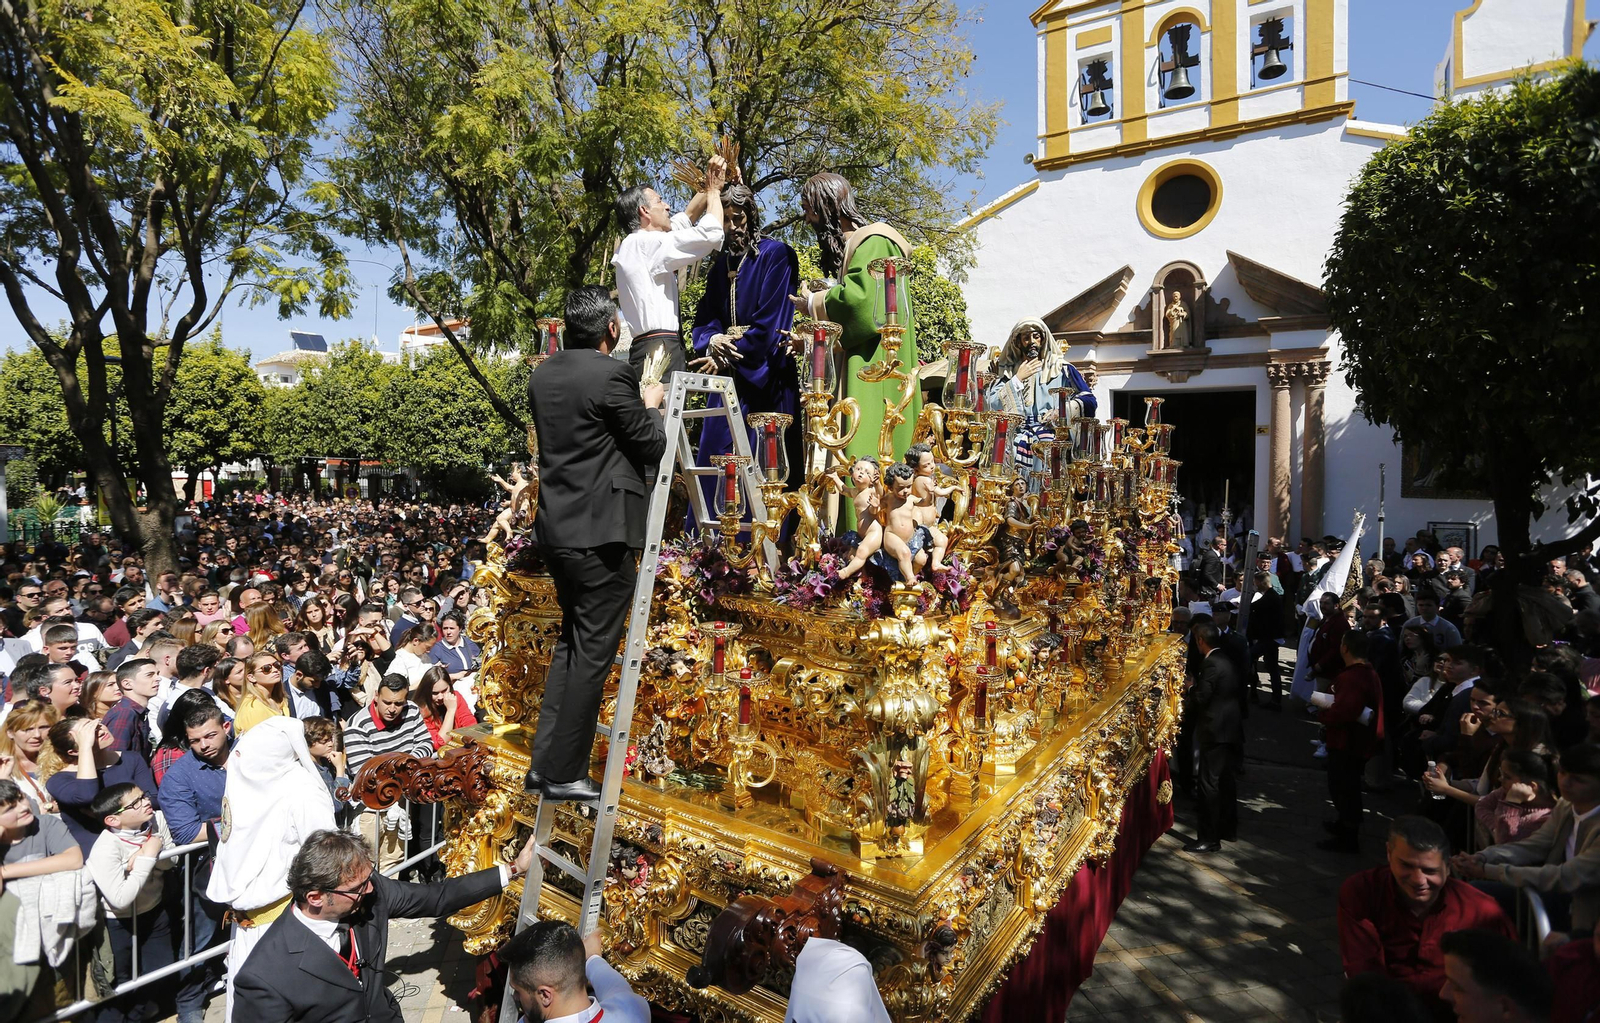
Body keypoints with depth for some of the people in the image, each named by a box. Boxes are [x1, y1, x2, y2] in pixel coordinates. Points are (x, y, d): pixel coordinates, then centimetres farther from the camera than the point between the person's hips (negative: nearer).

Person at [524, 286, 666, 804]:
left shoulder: (543, 374, 10)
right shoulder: (612, 375, -14)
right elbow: (651, 447, -8)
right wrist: (651, 405, 11)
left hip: (557, 527, 8)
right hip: (601, 531, -8)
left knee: (572, 640, 20)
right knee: (593, 650, 2)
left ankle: (544, 761, 24)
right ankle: (564, 774, 11)